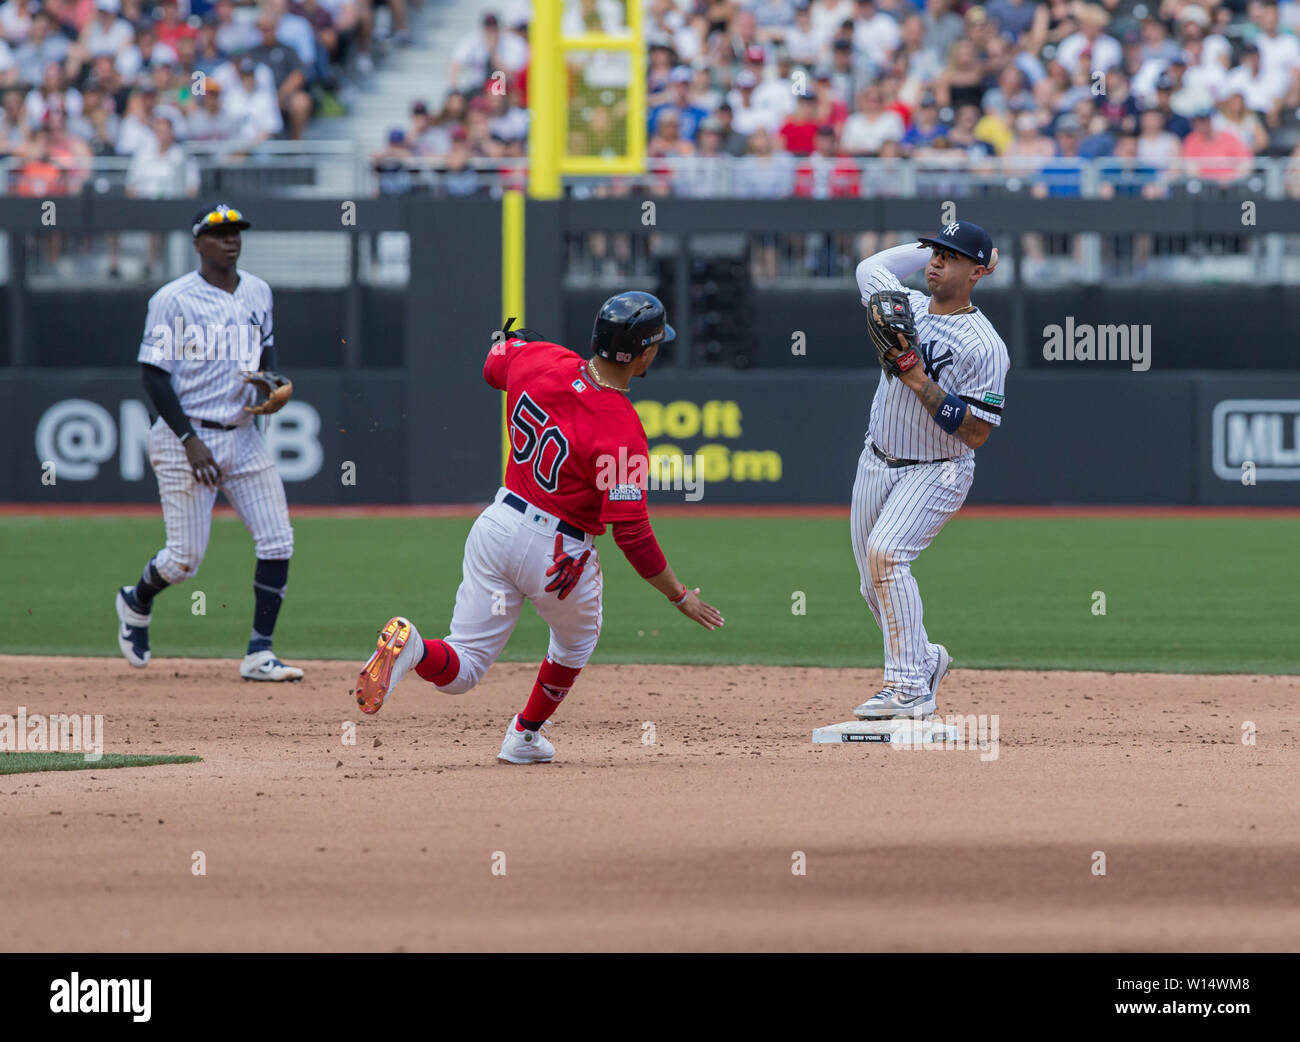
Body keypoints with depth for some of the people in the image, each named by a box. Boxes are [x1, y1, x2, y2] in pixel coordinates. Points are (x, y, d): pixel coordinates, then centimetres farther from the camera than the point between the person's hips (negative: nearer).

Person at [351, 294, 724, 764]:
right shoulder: (623, 430, -23)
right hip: (559, 553, -4)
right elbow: (632, 534, -22)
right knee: (575, 642, 31)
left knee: (459, 672, 6)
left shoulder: (539, 361, -8)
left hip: (498, 525, 4)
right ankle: (524, 737, 37)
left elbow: (492, 367, 17)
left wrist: (511, 341, 39)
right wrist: (680, 597, -11)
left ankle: (410, 646, -25)